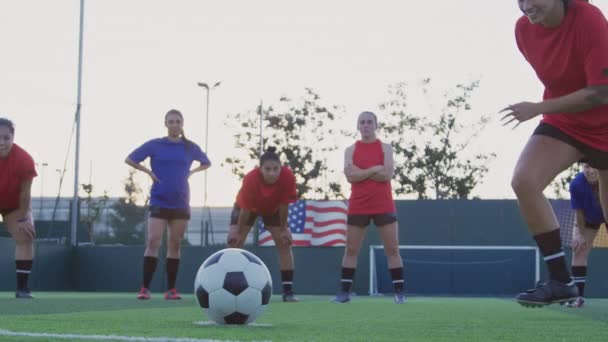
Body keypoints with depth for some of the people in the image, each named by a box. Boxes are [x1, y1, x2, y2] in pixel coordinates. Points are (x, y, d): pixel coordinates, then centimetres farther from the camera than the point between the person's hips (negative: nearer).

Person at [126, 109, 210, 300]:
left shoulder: (190, 147, 6)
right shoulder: (155, 145, 0)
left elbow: (206, 163, 21)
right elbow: (129, 159, 4)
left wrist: (190, 172, 5)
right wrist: (148, 171, -5)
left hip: (180, 203, 2)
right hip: (159, 202, -2)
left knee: (175, 245, 4)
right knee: (153, 242, -12)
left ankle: (171, 289, 8)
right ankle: (145, 288, -10)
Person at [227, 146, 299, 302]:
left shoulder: (288, 177, -37)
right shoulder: (251, 179, -40)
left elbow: (284, 205, -24)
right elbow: (245, 209, -28)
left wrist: (283, 229, -14)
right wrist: (240, 232, -18)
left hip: (273, 208, 2)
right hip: (249, 207, -1)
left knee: (284, 242, -8)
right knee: (234, 240, -14)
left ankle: (288, 291, -4)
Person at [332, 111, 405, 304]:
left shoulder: (385, 148, 4)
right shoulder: (351, 150, 7)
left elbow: (387, 175, -12)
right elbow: (350, 176, -9)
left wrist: (361, 173, -11)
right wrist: (374, 169, -12)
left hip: (383, 206, -1)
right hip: (357, 206, 1)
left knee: (392, 249, -3)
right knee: (351, 250, 3)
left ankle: (399, 292, 0)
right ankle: (345, 291, 8)